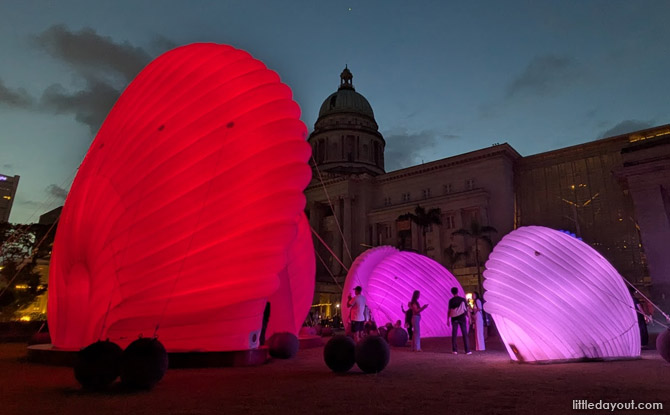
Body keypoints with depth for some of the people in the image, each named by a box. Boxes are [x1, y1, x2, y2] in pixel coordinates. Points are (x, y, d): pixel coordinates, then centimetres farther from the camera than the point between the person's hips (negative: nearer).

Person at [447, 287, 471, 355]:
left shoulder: (451, 300, 1)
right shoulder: (462, 299, 2)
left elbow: (449, 310, 0)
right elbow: (466, 309, 1)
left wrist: (448, 320, 5)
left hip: (454, 318, 1)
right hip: (462, 318, -1)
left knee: (454, 334, 5)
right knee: (465, 334, 2)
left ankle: (455, 350, 4)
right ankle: (467, 350, 0)